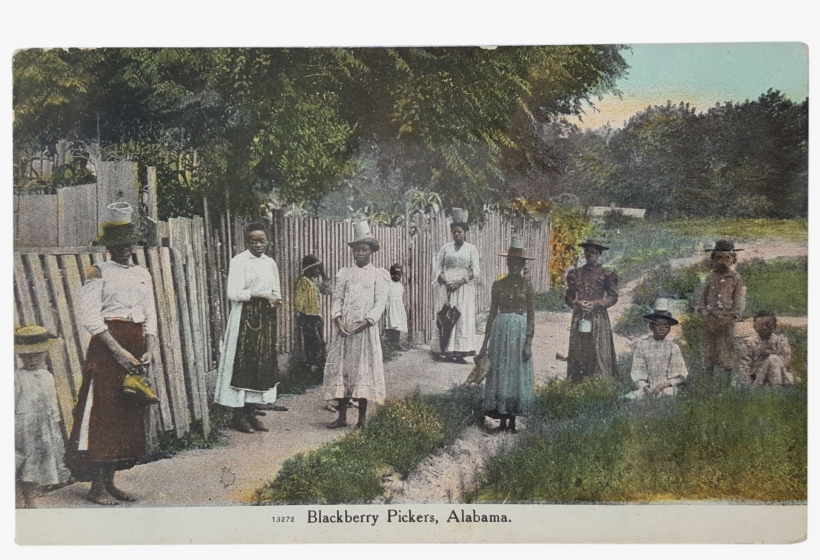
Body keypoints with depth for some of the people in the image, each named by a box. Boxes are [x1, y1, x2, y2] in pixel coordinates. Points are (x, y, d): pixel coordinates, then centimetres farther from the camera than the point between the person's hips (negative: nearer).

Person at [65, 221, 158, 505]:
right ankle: (97, 486, 2)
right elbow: (90, 317, -11)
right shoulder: (98, 273, -2)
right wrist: (118, 351, -17)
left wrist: (149, 350, -2)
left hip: (136, 346, 6)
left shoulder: (142, 274, 15)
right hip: (106, 345, -6)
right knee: (103, 413, -5)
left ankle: (110, 482, 16)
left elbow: (150, 315, 13)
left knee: (129, 414, 7)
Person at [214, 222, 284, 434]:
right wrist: (260, 295, -17)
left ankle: (251, 413, 14)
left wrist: (275, 300, -5)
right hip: (245, 317, -6)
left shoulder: (270, 263, 14)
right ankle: (238, 416, 1)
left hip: (266, 318, 7)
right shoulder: (239, 261, -5)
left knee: (263, 364, 6)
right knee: (243, 363, -6)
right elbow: (234, 293, -14)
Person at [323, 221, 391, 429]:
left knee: (364, 368, -2)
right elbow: (337, 299, 8)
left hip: (365, 328, -3)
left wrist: (365, 322, -15)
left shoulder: (379, 275, 5)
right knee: (340, 367, 1)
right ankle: (342, 416, 8)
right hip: (344, 329, 3)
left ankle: (362, 417, 6)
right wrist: (338, 320, -9)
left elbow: (380, 303, -3)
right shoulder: (344, 273, 13)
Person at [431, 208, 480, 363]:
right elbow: (437, 267, 6)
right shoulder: (446, 248, 9)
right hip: (446, 287, 1)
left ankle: (460, 352, -2)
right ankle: (444, 350, 2)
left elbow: (475, 270, -2)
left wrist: (460, 281, -14)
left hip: (464, 288, -1)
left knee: (463, 318, -4)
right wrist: (444, 281, -11)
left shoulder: (471, 249, 4)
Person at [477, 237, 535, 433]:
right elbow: (492, 313, 9)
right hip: (500, 330, 2)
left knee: (518, 373, 3)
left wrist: (529, 342, -9)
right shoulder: (498, 285, 5)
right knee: (499, 372, 2)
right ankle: (502, 421, 11)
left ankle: (512, 420, 13)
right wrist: (485, 343, 7)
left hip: (520, 331, -1)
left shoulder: (526, 286, 1)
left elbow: (531, 315, 0)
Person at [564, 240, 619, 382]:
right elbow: (569, 297, 13)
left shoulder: (607, 274, 5)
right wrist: (577, 303, -8)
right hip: (579, 318, 3)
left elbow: (613, 297, 0)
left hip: (599, 318, -3)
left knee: (599, 353, -7)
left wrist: (595, 304, -14)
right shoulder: (575, 274, 14)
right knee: (577, 354, 0)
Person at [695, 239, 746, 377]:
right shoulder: (710, 278, 10)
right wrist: (703, 311, -2)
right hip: (710, 320, 3)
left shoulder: (736, 279, 2)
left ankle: (727, 375, 2)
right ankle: (708, 375, 16)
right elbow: (702, 296, 12)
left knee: (726, 351, -3)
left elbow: (739, 300, 1)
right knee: (709, 350, 8)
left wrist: (732, 316, -8)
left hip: (726, 320, -3)